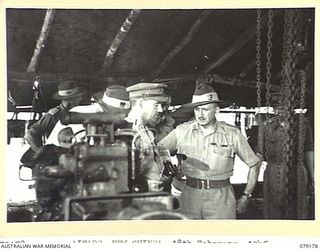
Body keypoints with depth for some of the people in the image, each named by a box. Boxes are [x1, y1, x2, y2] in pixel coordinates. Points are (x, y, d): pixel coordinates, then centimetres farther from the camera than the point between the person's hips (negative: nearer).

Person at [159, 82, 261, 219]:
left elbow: (255, 163, 8)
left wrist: (246, 197, 6)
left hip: (220, 198, -1)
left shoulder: (232, 134, 0)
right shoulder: (182, 131, 2)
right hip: (189, 196, 2)